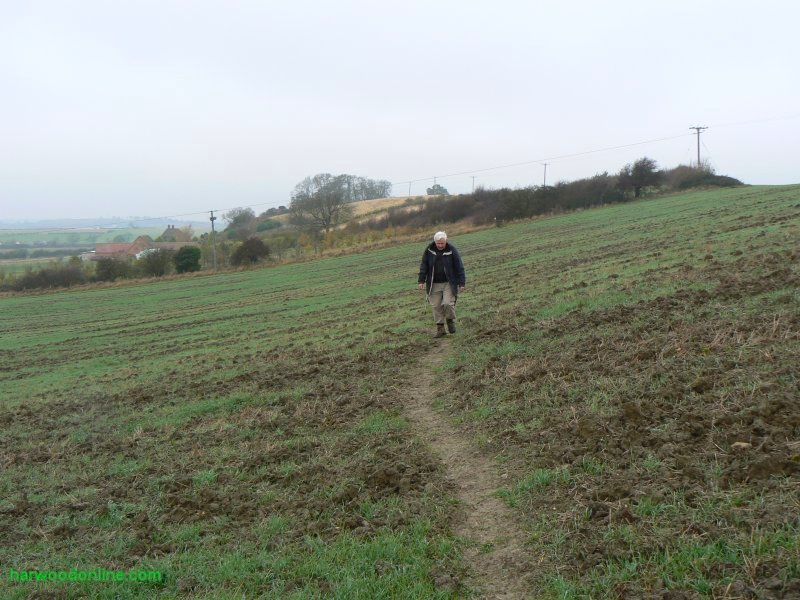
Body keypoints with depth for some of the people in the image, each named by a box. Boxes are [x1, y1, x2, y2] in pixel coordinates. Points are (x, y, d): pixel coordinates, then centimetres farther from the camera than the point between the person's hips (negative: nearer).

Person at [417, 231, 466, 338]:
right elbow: (424, 266, 5)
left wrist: (461, 283, -7)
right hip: (434, 284, 2)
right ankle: (440, 329, 12)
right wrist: (421, 280, 0)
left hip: (449, 283, -2)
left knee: (448, 303, -15)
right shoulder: (429, 250, -2)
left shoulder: (451, 250, -8)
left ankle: (450, 321, 14)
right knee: (436, 306, 2)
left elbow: (459, 267, -5)